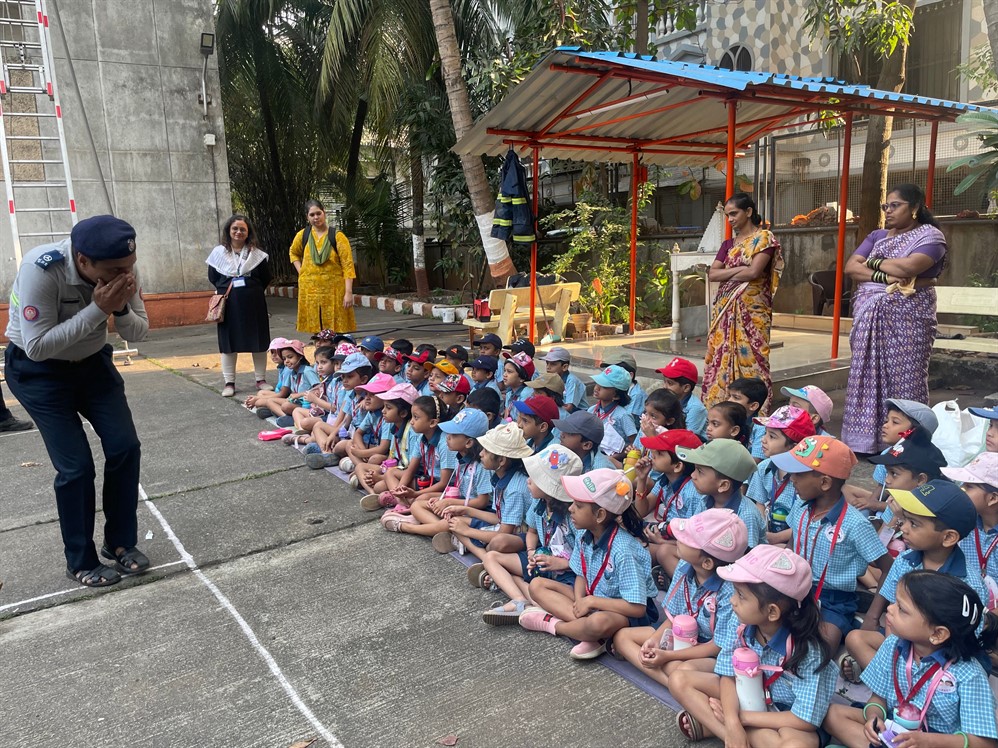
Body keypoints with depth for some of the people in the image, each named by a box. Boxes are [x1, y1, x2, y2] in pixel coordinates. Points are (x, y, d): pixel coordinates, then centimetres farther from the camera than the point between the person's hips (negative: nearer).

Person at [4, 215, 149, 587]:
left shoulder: (123, 268, -17)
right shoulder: (40, 269, -32)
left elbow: (138, 333, -8)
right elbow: (37, 347, -32)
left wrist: (121, 308, -30)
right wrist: (97, 309, -38)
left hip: (92, 361, 5)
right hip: (38, 371, -5)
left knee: (125, 447, -4)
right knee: (76, 466, -8)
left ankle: (120, 542, 16)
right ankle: (81, 562, 12)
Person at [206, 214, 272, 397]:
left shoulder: (257, 254, 2)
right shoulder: (219, 252, 3)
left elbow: (266, 278, 4)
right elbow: (212, 277, 8)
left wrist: (251, 291, 1)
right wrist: (226, 290, 5)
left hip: (254, 304, 0)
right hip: (228, 305, 0)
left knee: (258, 342, 5)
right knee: (228, 342, 3)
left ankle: (261, 379, 18)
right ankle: (229, 382, 11)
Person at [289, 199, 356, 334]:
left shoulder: (337, 236, -5)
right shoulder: (302, 235, 6)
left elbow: (348, 265, -8)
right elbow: (293, 252, 27)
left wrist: (348, 292, -15)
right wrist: (300, 271, 11)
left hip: (334, 290, -3)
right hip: (309, 290, 3)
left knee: (336, 327, -2)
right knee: (312, 327, 6)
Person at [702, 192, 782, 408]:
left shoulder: (764, 237, 0)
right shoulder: (728, 243, 18)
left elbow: (754, 271, -14)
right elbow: (712, 274, 5)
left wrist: (726, 275, 1)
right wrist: (739, 269, -8)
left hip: (751, 309, -6)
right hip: (725, 309, 6)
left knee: (749, 359, -8)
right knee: (722, 359, 1)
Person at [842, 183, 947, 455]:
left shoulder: (930, 236, -1)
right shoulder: (877, 236, 16)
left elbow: (908, 266, -19)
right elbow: (850, 267, 3)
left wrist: (874, 262, -3)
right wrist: (884, 277, -13)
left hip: (908, 317, -5)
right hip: (871, 316, 5)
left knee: (903, 378, -4)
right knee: (868, 375, 4)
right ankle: (867, 439, 10)